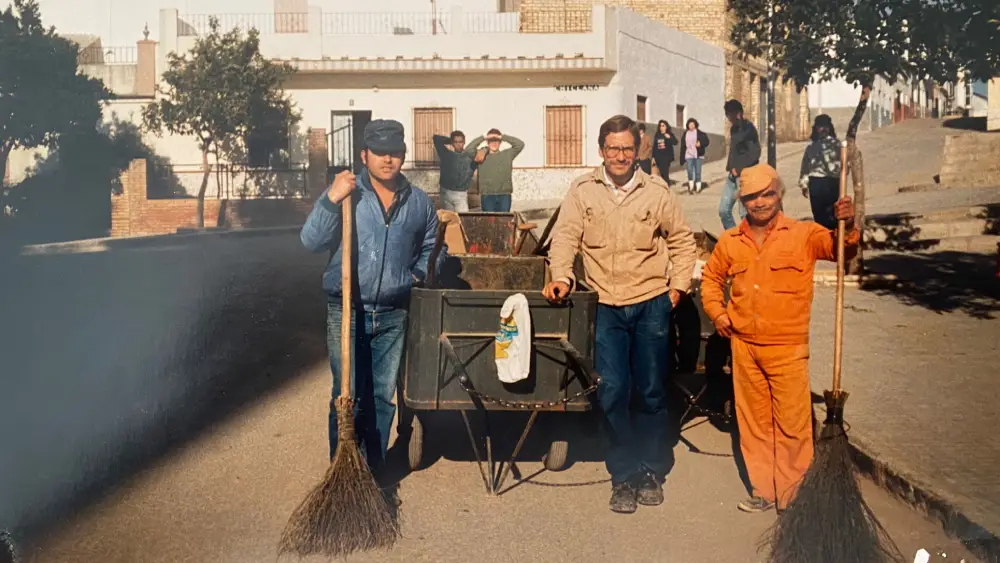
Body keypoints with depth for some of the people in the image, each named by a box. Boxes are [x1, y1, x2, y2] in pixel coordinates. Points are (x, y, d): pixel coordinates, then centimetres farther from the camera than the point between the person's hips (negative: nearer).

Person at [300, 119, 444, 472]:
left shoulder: (419, 203, 7)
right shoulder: (345, 193, -3)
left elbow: (432, 248, 22)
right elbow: (311, 242, -11)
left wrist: (417, 275, 5)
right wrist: (331, 200, -21)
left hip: (393, 316, 3)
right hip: (347, 313, -3)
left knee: (382, 397, 11)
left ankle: (372, 471, 23)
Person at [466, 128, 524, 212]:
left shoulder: (507, 154, 11)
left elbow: (520, 144, -1)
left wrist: (502, 137, -3)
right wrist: (483, 137, -4)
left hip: (504, 195, 1)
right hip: (487, 195, -1)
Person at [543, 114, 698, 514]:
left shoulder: (657, 192, 1)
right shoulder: (582, 190, 1)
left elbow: (683, 241, 10)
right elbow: (566, 237, -3)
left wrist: (678, 285, 3)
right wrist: (562, 277, -19)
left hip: (651, 304, 0)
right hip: (607, 306, 0)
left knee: (651, 392, 8)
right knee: (612, 392, -4)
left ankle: (651, 472, 25)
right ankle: (625, 476, 12)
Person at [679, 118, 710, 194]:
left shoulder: (700, 133, 1)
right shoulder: (685, 134, 8)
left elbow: (707, 141, 0)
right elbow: (682, 146, 9)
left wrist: (701, 143, -21)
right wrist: (682, 158, 7)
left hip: (698, 155, -2)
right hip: (688, 155, 2)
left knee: (698, 172, 1)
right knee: (690, 171, -7)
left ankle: (698, 188, 10)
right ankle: (691, 187, 3)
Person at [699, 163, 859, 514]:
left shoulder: (803, 235, -2)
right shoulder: (730, 241, 7)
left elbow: (840, 248, -16)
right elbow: (711, 277, 21)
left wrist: (847, 227, -36)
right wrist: (717, 313, 8)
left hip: (788, 348, -3)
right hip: (744, 347, 4)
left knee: (792, 424, 0)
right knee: (754, 423, 12)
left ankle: (792, 495, 14)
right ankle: (763, 491, 26)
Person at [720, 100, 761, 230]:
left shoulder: (748, 129, -11)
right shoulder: (733, 129, 14)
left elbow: (755, 153, -17)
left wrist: (738, 169, -13)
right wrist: (730, 168, 7)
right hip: (733, 175, 8)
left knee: (745, 213, -8)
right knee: (723, 210, 6)